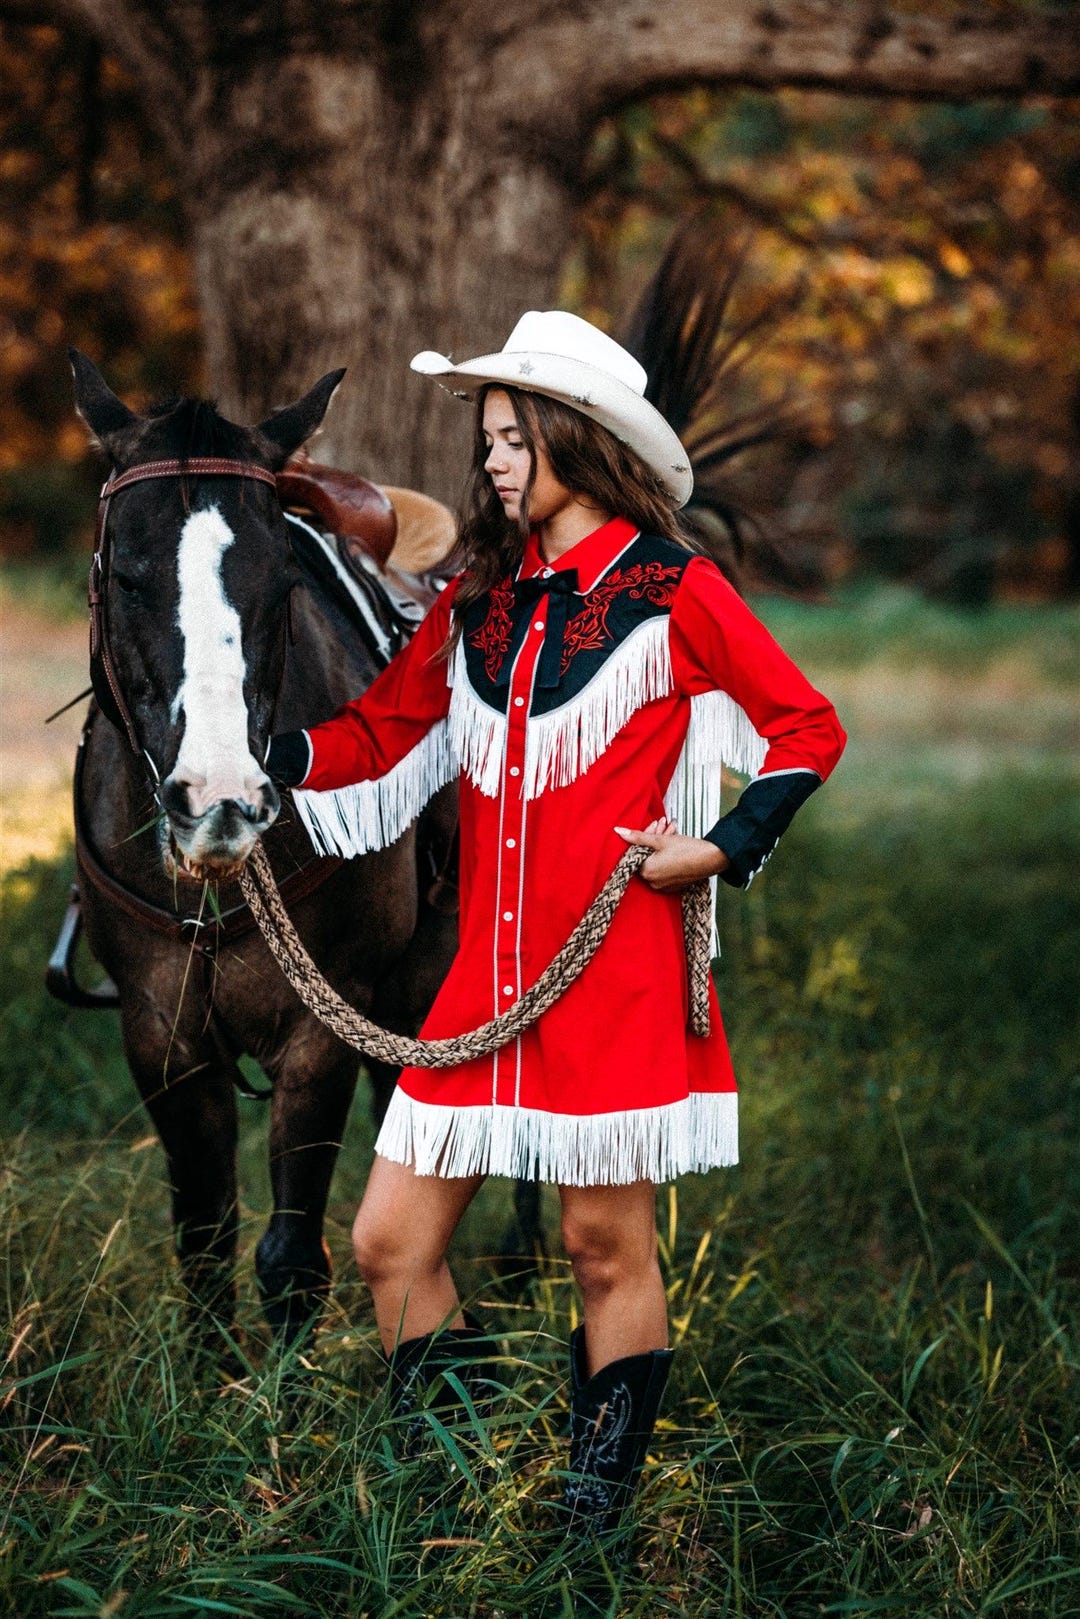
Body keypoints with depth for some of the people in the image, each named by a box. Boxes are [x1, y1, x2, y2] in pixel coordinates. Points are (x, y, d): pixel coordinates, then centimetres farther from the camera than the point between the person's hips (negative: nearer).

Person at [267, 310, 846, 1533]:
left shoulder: (673, 592, -2)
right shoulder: (478, 602, 14)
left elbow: (807, 730, 1)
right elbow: (378, 736, 13)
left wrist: (721, 848, -8)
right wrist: (263, 750, -3)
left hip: (617, 973, -5)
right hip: (485, 975, 6)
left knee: (606, 1246, 2)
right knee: (391, 1240, 3)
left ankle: (595, 1514, 17)